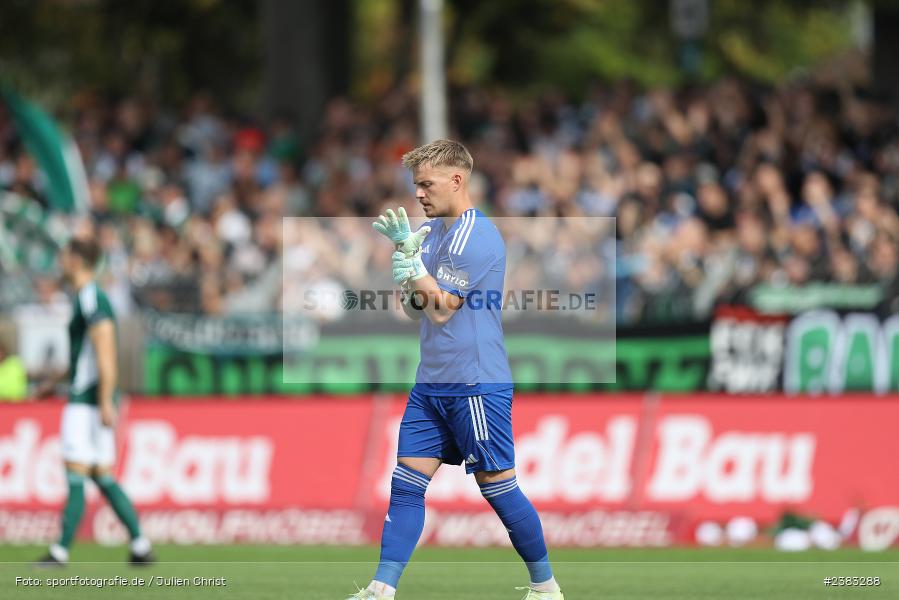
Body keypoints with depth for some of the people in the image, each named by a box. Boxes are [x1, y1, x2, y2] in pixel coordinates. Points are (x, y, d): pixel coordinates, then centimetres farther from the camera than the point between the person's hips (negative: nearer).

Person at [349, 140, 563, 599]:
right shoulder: (432, 232, 13)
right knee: (405, 485, 0)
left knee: (498, 487, -1)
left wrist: (412, 262, -13)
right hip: (431, 385, 8)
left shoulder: (478, 236, -15)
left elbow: (441, 308, -17)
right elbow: (414, 307, 12)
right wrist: (403, 246, 1)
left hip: (476, 386, -8)